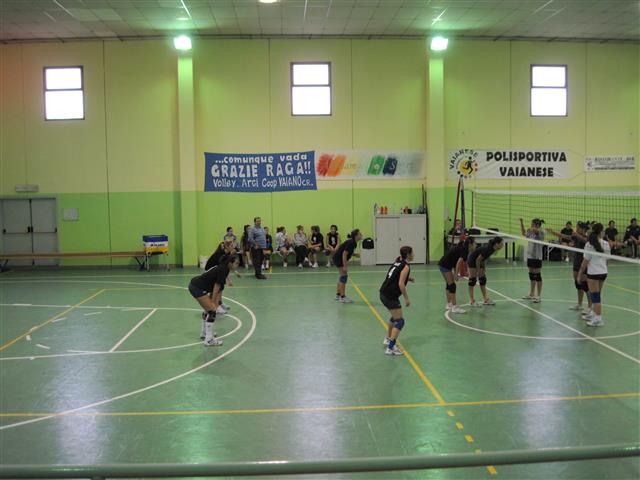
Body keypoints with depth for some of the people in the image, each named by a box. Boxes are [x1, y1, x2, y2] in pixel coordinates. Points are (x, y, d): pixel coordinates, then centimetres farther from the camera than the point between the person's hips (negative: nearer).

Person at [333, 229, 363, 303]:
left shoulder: (353, 242, 5)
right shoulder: (351, 243, -22)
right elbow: (344, 254, -26)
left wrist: (354, 254, 3)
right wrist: (344, 266, -26)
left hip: (338, 258, 10)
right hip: (338, 259, -10)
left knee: (342, 276, 16)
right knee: (344, 276, -10)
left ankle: (338, 295, 25)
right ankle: (343, 297, -8)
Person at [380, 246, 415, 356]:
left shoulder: (398, 261, 13)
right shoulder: (406, 266, -11)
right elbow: (401, 284, -19)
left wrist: (408, 278, 14)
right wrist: (407, 298, -12)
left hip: (384, 293, 9)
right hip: (390, 296, -9)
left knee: (395, 316, 28)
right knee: (400, 321, -5)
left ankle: (388, 339, 40)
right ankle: (390, 348, -12)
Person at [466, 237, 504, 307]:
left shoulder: (492, 248, -6)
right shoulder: (488, 249, -31)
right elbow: (478, 259, -26)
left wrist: (483, 268, 8)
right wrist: (478, 271, -19)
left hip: (478, 261, 9)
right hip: (472, 260, -9)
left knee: (483, 279, 7)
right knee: (473, 279, -7)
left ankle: (486, 299, 11)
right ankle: (471, 301, -3)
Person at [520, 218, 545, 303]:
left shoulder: (541, 233, -12)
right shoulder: (530, 232, 8)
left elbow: (535, 230, -34)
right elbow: (523, 233, 25)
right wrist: (521, 222, 17)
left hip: (537, 257, -7)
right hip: (530, 256, 7)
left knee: (537, 276, -2)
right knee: (531, 276, 14)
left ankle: (538, 296, 4)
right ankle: (531, 294, 25)